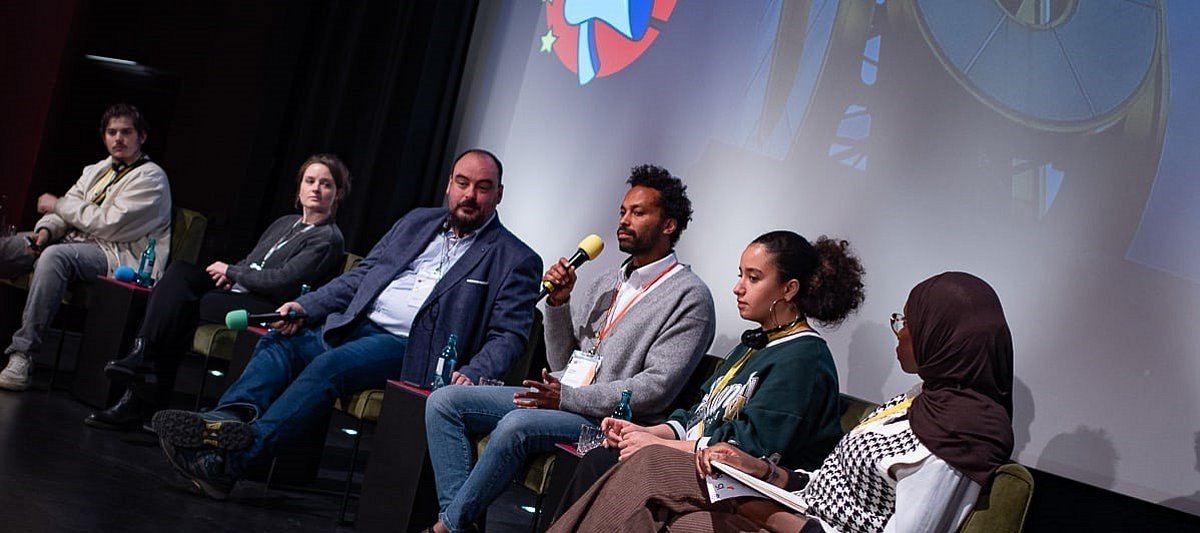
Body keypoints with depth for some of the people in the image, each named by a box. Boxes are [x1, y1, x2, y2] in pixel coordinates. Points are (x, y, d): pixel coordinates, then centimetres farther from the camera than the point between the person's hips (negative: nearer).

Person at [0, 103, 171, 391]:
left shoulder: (151, 178, -3)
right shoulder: (95, 171, 23)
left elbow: (108, 223, -13)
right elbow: (66, 209, 15)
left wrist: (57, 205, -2)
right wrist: (46, 229, -10)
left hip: (116, 253, -8)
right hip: (73, 240, 8)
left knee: (54, 256, -37)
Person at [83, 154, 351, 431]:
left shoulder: (329, 239, -3)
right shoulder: (285, 223, 24)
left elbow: (282, 280, -14)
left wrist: (230, 271, -5)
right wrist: (229, 276, 2)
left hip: (265, 307, -8)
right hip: (235, 291, 8)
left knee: (183, 305, -25)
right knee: (180, 271, -16)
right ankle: (143, 355, -28)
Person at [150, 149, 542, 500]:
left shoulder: (516, 260, 3)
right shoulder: (417, 223, 20)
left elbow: (509, 336, -4)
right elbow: (360, 276, 20)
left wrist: (472, 375, -23)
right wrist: (306, 307, 5)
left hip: (408, 348, -6)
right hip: (356, 325, 7)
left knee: (329, 366, -29)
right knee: (280, 341, -16)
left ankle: (236, 457, -37)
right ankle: (229, 420, -36)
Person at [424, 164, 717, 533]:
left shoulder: (690, 296, -5)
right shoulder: (605, 284, 19)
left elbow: (657, 387, -15)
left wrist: (568, 398, -19)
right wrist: (558, 303, 1)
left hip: (608, 418, -8)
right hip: (556, 394, 8)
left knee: (517, 425, -34)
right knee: (444, 402, -5)